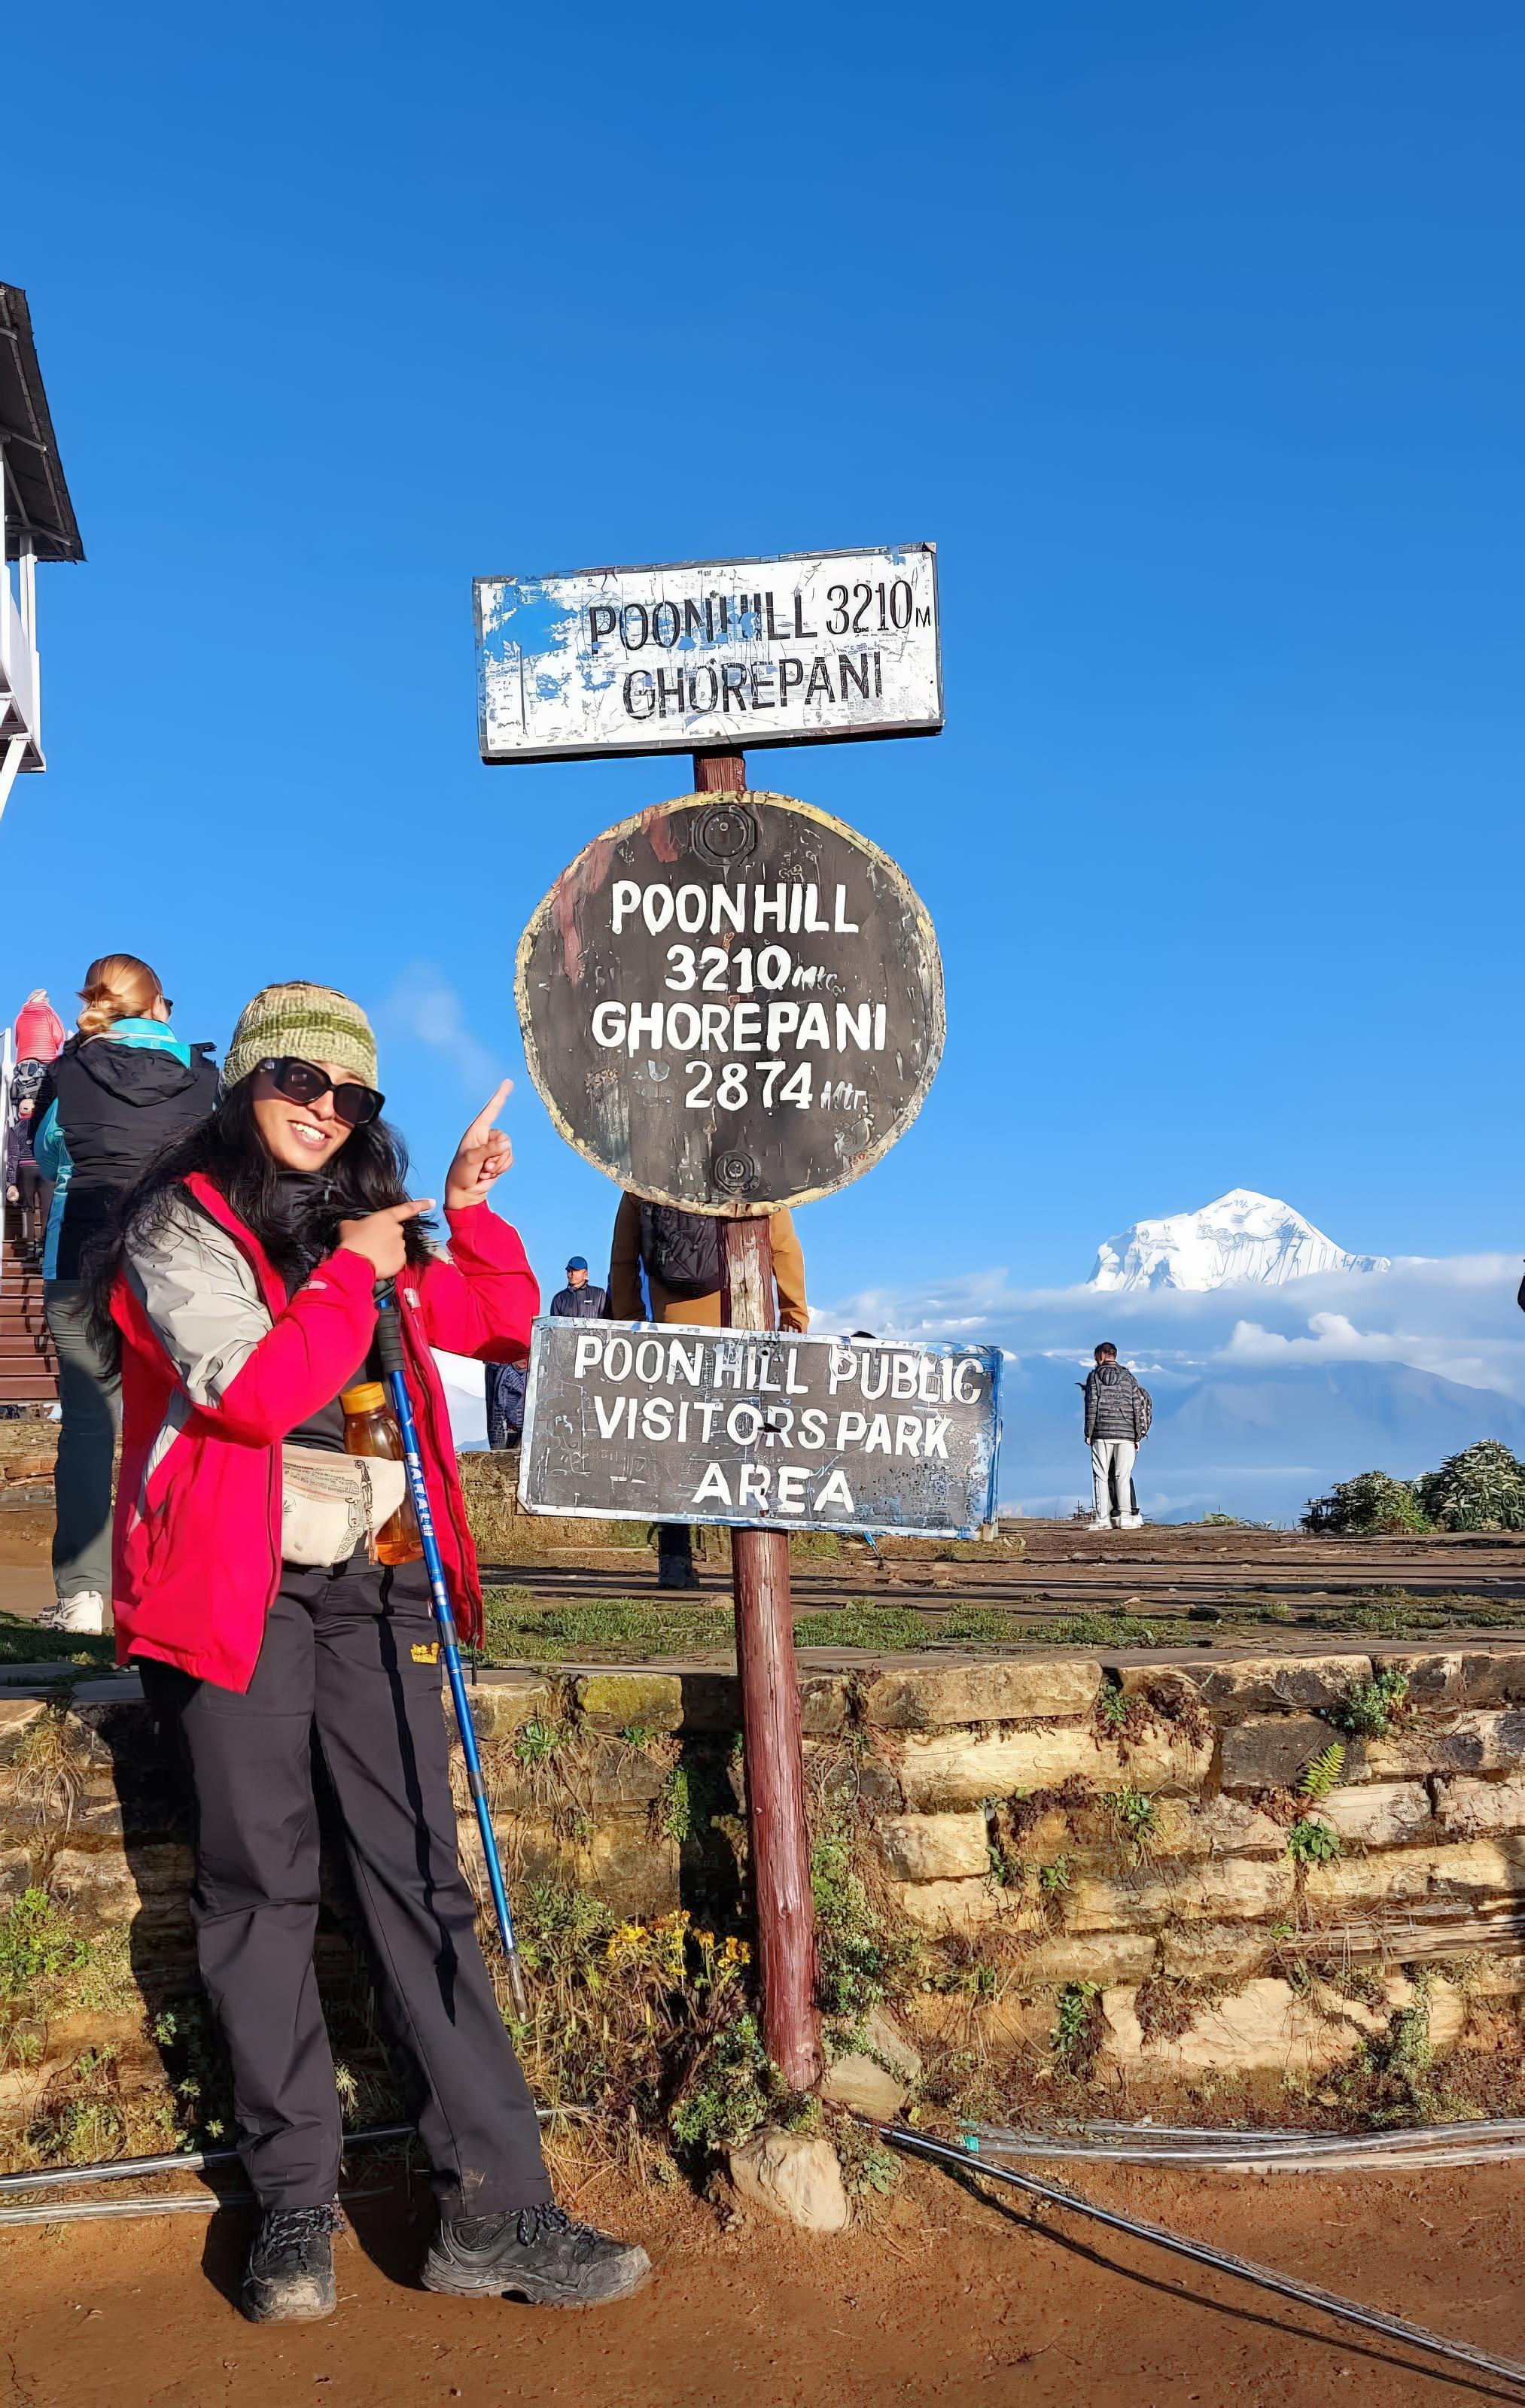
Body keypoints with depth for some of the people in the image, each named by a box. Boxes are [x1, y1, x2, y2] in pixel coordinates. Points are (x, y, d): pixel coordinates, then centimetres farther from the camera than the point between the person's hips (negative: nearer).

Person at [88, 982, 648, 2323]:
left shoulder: (373, 1232, 17)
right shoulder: (181, 1228, -1)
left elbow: (510, 1328, 20)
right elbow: (250, 1393, -16)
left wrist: (469, 1213, 8)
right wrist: (350, 1276, -7)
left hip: (373, 1584, 5)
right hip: (241, 1583, -4)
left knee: (423, 1878, 0)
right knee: (262, 1885, 1)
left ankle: (495, 2210, 2)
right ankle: (294, 2202, 15)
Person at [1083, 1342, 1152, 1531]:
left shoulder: (1094, 1375, 3)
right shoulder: (1128, 1377, 10)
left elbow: (1091, 1404, -4)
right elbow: (1137, 1407, 6)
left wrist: (1088, 1433, 0)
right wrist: (1138, 1437, 10)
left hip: (1102, 1433, -2)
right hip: (1126, 1434, 2)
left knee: (1101, 1476, 2)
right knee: (1123, 1476, 5)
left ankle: (1103, 1518, -3)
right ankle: (1126, 1517, -2)